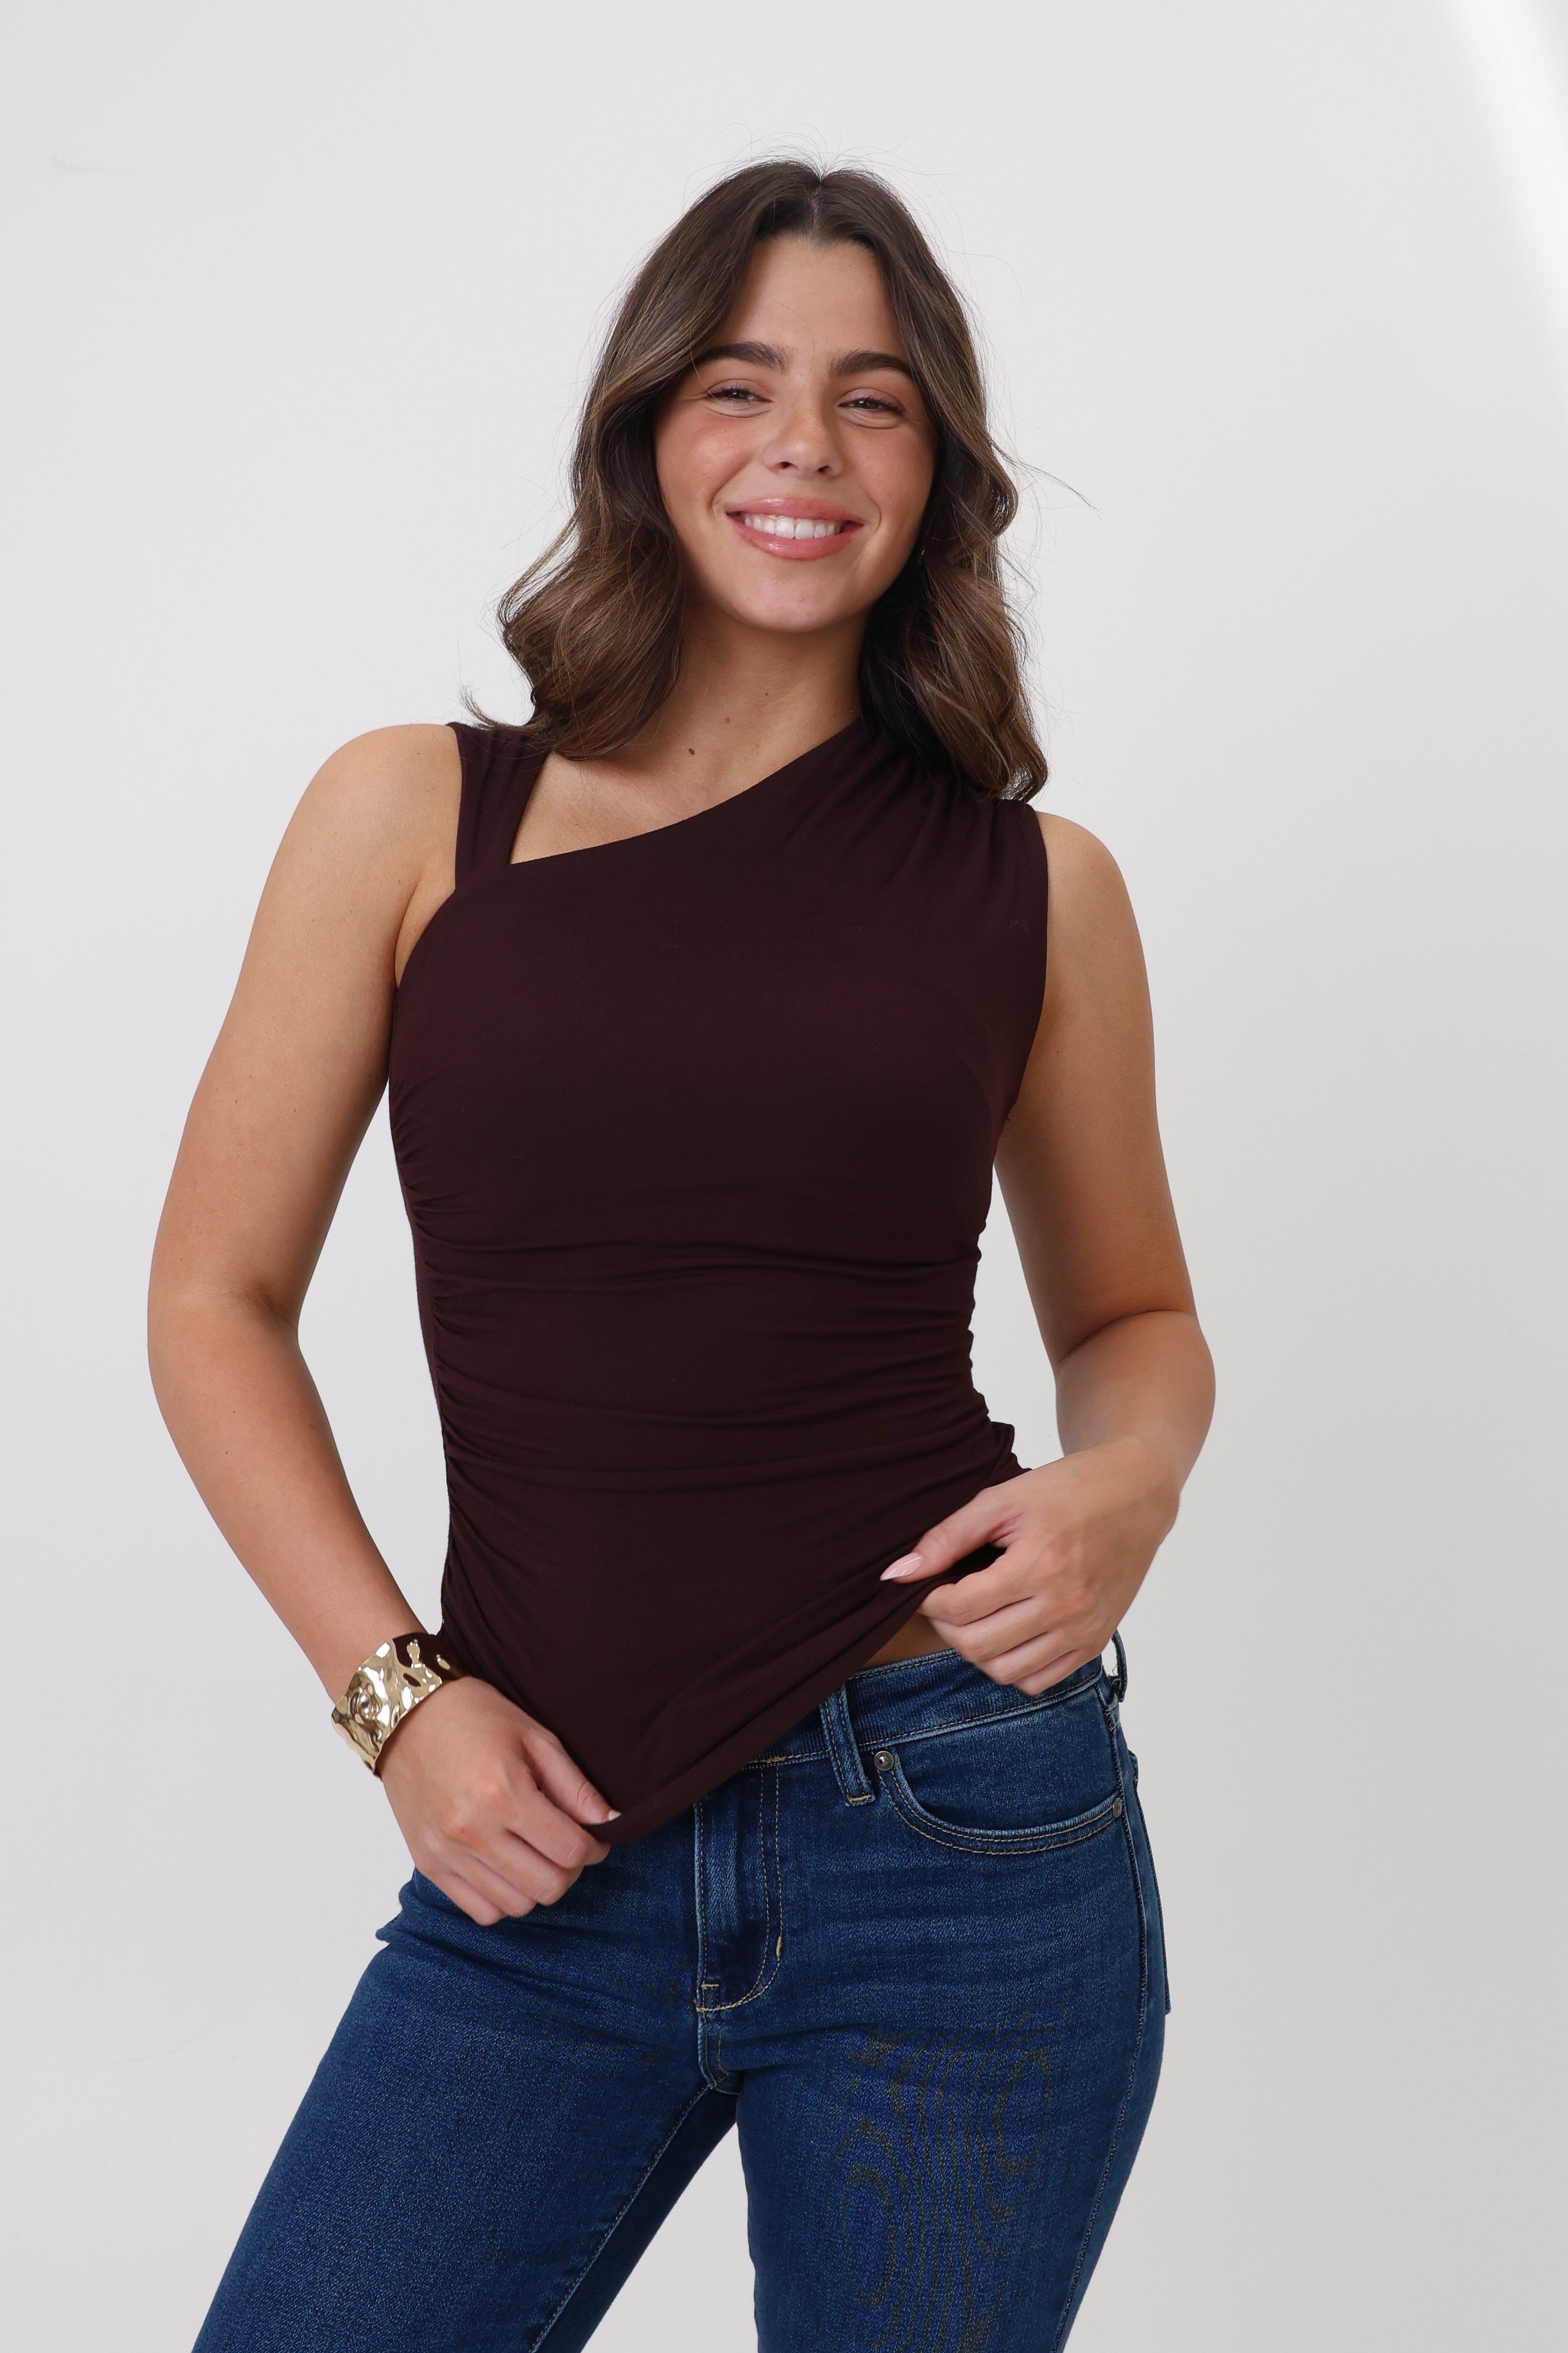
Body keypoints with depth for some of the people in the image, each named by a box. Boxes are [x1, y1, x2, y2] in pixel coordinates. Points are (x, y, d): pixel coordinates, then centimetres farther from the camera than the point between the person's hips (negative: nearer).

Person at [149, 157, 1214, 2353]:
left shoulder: (1031, 886, 3)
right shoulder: (417, 815, 1)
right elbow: (218, 1300, 3)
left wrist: (1126, 1484, -6)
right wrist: (396, 1691, -6)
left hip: (960, 1834, 0)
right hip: (542, 1848, 0)